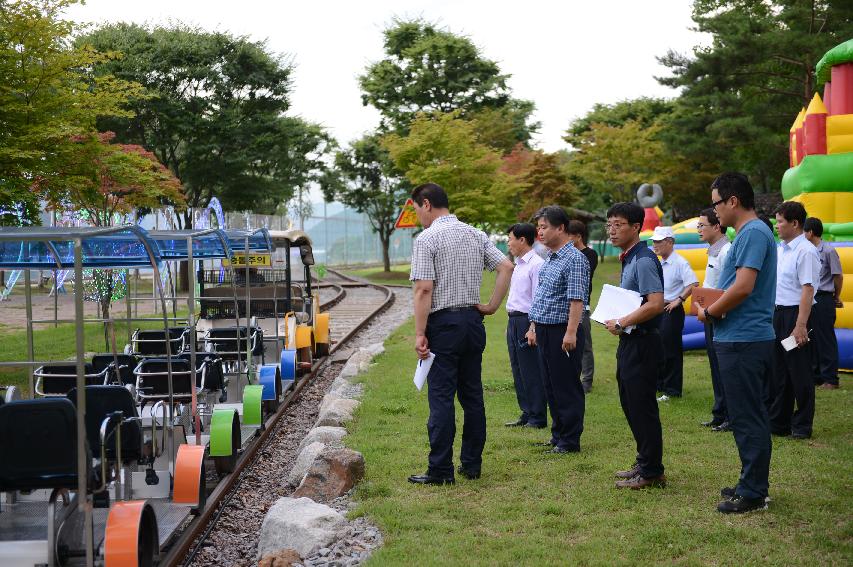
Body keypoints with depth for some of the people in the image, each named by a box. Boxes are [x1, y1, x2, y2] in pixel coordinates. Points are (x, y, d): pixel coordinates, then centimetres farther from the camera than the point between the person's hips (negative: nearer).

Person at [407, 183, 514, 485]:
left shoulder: (427, 239, -9)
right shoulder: (476, 235, 10)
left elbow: (424, 290, -15)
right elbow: (507, 267, 3)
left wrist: (419, 334, -13)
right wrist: (491, 306, 6)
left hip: (443, 323, -6)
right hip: (473, 322, 7)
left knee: (441, 397, -4)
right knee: (472, 395, 11)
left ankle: (441, 471, -2)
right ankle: (472, 465, 16)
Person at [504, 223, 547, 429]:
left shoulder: (536, 264, -13)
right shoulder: (518, 265, 16)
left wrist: (533, 328, -21)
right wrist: (511, 323, 17)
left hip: (527, 320, -10)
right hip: (513, 321, 10)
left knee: (531, 371, -4)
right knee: (518, 370, 13)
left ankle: (537, 417, 4)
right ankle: (526, 414, 21)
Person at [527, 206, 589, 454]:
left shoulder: (575, 259, -13)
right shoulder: (549, 259, 16)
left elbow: (577, 299, -19)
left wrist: (571, 333, -24)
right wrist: (534, 326, 20)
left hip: (562, 332, -9)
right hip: (544, 331, 9)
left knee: (566, 388, -2)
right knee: (550, 386, 14)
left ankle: (570, 440, 4)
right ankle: (558, 435, 24)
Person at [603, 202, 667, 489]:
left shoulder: (644, 260, -17)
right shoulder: (628, 260, 14)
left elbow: (655, 304, -26)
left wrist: (621, 323, -17)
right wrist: (617, 322, 7)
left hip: (642, 343, -10)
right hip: (629, 342, 10)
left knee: (642, 408, -3)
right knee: (631, 405, 17)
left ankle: (651, 472, 5)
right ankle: (644, 463, 29)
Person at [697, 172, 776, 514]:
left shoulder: (753, 233, -16)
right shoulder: (751, 232, 16)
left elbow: (743, 287, -24)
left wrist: (709, 313, -11)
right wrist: (710, 304, 7)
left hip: (743, 342, -10)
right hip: (747, 340, 10)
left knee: (747, 419, -4)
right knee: (750, 417, 16)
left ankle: (752, 494, 2)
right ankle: (752, 483, 25)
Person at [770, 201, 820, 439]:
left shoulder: (805, 251, -15)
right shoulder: (780, 249, 12)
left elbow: (807, 290, -19)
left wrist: (800, 326, -22)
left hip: (796, 313, -9)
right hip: (777, 313, 9)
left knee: (799, 372, 1)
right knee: (778, 371, 13)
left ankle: (802, 426, 10)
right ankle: (778, 422, 21)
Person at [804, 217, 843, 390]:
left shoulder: (829, 251, -10)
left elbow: (838, 276, -5)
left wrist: (836, 297, 5)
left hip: (823, 299, -7)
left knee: (826, 339, -4)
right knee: (811, 339, 11)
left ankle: (830, 379, 1)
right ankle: (816, 375, 20)